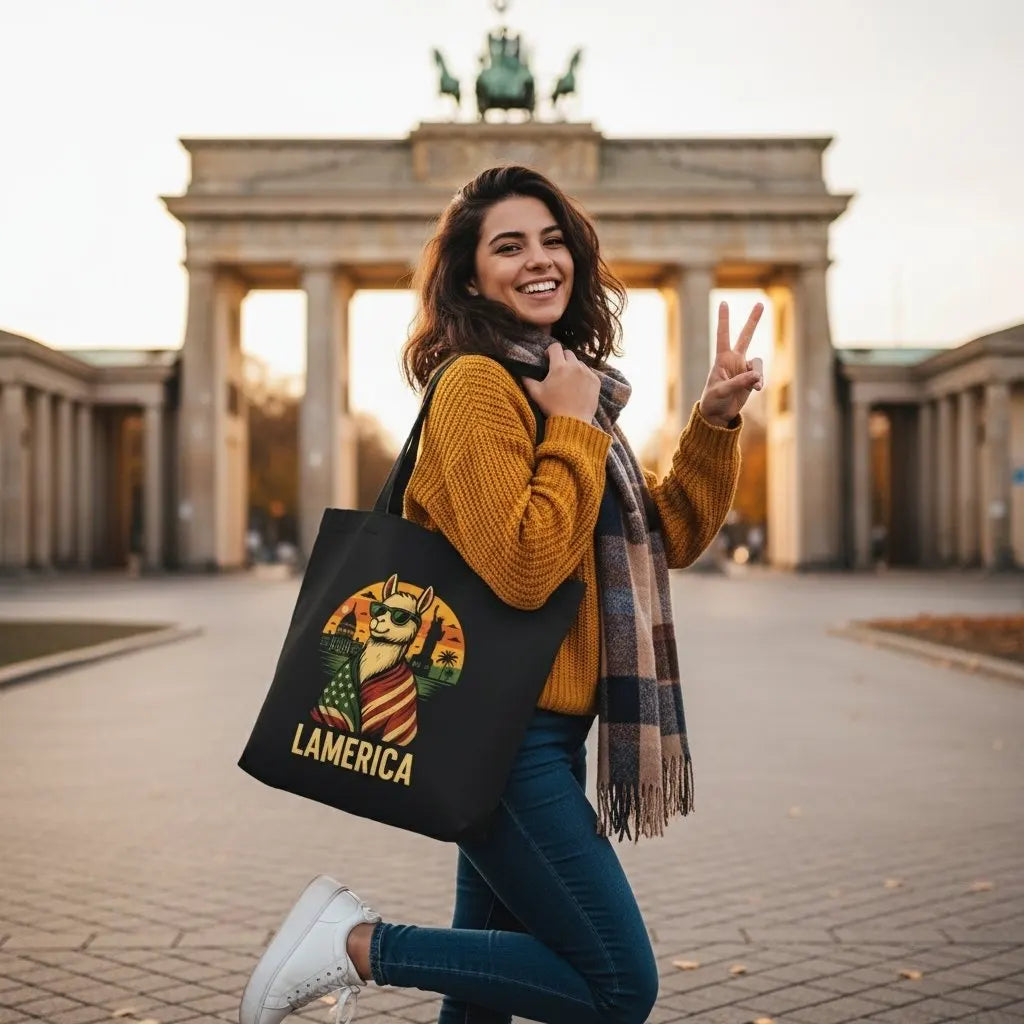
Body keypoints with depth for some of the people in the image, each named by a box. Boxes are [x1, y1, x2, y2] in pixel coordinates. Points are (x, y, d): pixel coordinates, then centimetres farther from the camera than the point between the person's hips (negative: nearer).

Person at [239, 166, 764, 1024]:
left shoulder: (557, 382, 16)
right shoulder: (480, 382, -12)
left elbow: (671, 538, 16)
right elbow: (522, 568, -23)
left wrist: (715, 422, 4)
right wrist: (576, 427, -16)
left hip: (542, 734, 9)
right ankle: (359, 943, -1)